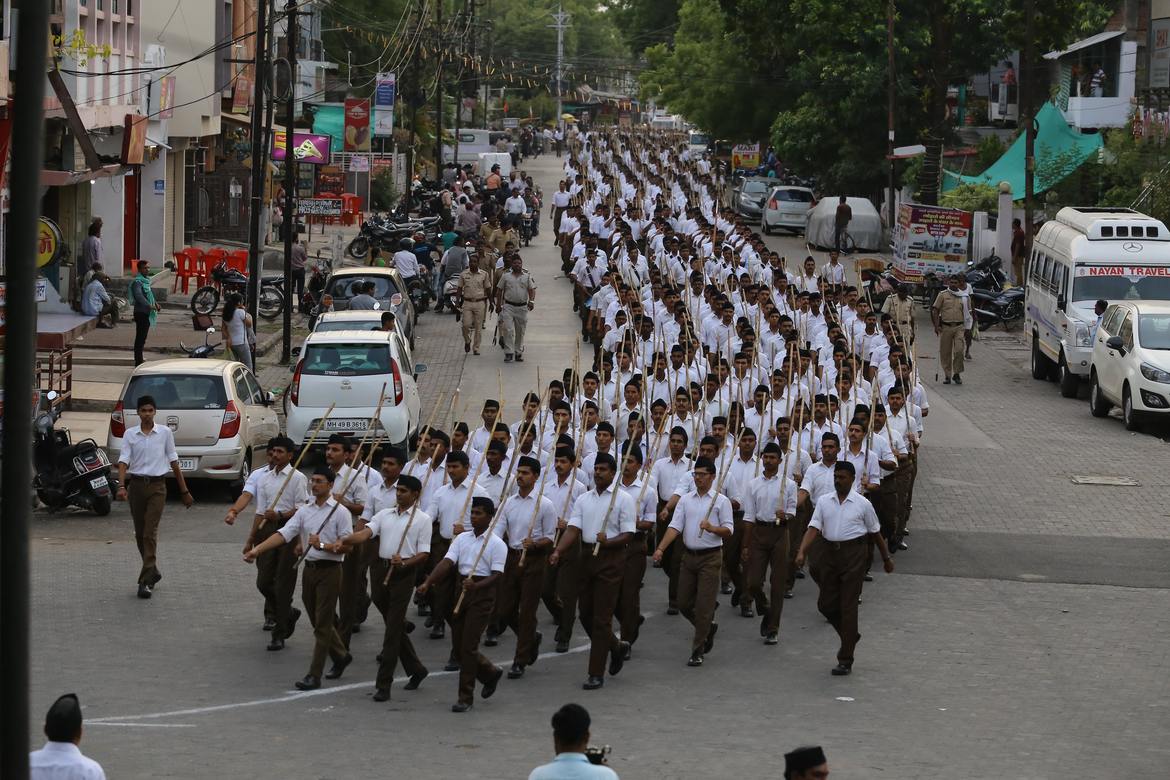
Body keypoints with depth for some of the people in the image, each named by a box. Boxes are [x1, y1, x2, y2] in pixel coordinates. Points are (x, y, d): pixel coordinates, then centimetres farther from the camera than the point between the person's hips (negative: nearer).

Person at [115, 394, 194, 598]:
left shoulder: (165, 433, 2)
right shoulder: (130, 434, 3)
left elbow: (174, 462, 7)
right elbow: (123, 461, -4)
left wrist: (184, 491, 9)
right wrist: (121, 486, -20)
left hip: (157, 485, -2)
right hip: (136, 484, 2)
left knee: (150, 533, -11)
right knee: (140, 534, 10)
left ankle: (146, 581, -14)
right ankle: (152, 572, 29)